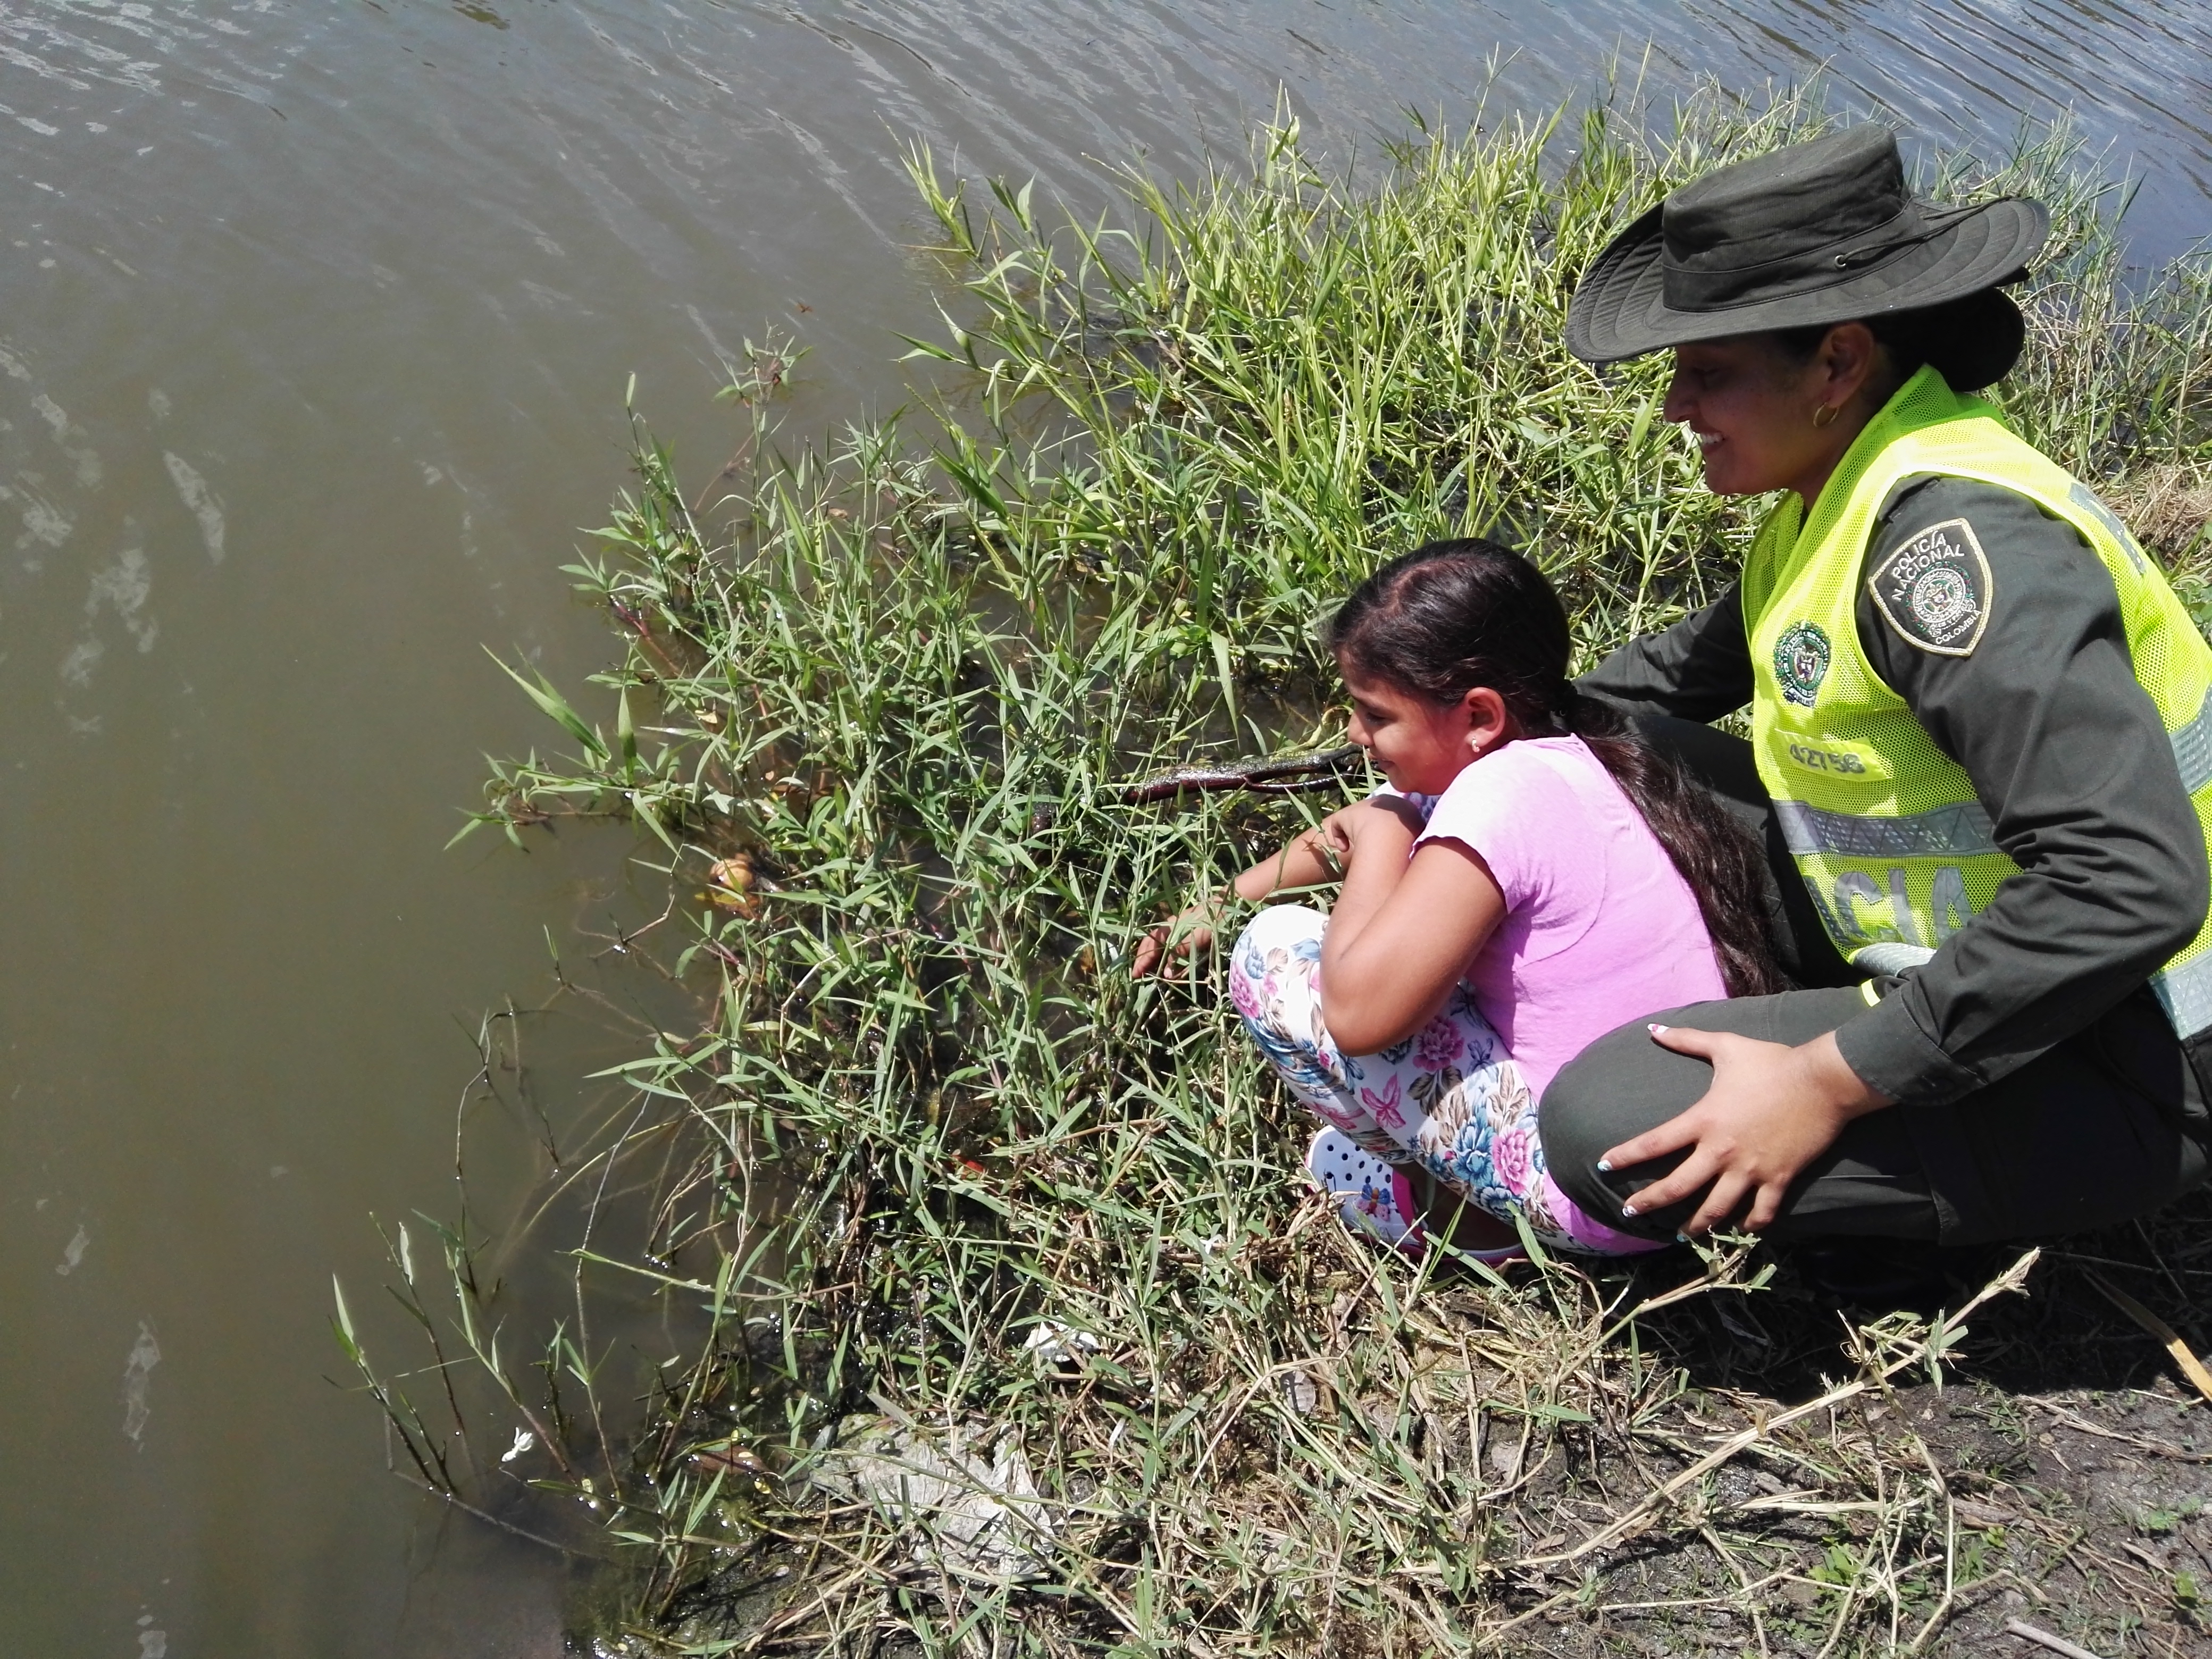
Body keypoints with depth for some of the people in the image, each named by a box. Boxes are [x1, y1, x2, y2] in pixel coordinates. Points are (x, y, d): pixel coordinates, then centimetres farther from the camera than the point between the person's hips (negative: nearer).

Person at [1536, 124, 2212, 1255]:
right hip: (1950, 955, 9)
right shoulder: (1837, 493, 3)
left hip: (2112, 1075, -9)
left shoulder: (1953, 537, -27)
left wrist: (1831, 1086, -28)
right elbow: (1685, 669, 19)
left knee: (1612, 1134, -25)